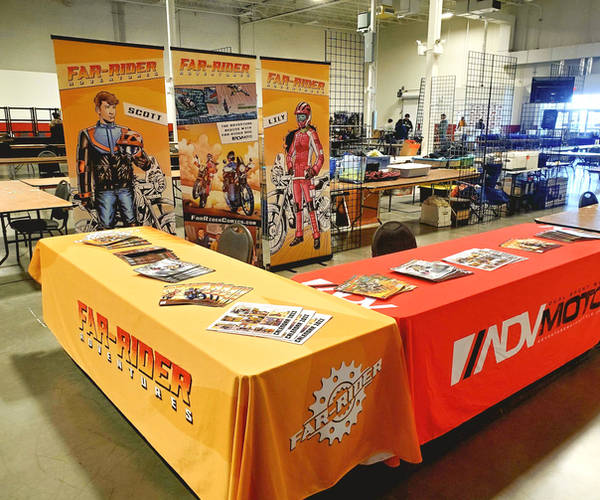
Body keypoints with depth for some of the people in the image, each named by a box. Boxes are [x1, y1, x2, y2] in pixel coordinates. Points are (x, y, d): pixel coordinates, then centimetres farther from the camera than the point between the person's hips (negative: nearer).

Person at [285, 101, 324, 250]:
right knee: (297, 204, 10)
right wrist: (290, 167, 9)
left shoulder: (311, 134, -5)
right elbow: (289, 154, 24)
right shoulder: (295, 134, 16)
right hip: (295, 174, 7)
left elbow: (320, 156, -7)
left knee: (310, 204, -11)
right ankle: (299, 234, 18)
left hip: (306, 173, -7)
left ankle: (316, 236, -8)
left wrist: (313, 171, -16)